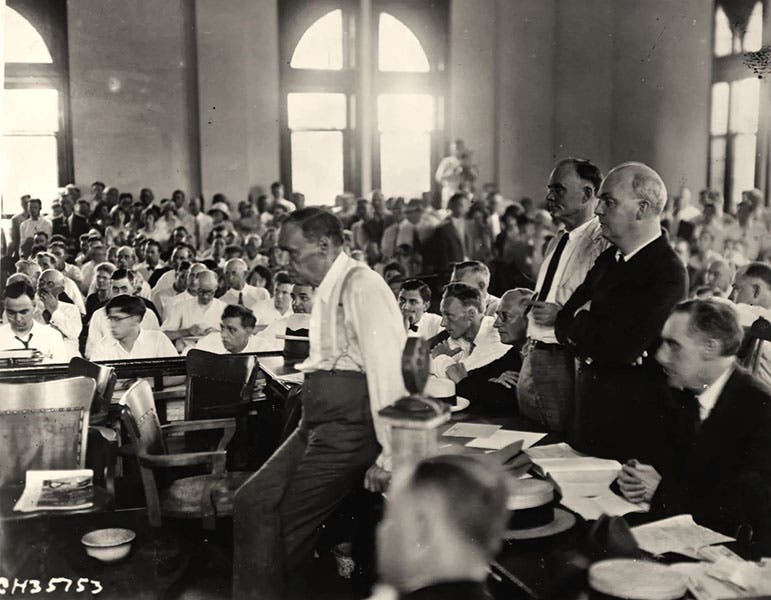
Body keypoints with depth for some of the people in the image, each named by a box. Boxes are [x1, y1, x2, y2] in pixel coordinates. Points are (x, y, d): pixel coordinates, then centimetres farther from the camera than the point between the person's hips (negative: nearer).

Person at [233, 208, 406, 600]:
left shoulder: (362, 287, -14)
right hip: (317, 426, 9)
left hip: (349, 427, -9)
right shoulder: (328, 291, 15)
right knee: (251, 502, 3)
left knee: (289, 523, -3)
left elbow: (387, 371, -19)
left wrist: (388, 456, -20)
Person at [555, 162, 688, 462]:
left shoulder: (667, 273, -18)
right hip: (590, 410, 7)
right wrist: (593, 330, -13)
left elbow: (621, 348, -24)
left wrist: (581, 321, -6)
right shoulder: (608, 259, 8)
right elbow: (563, 324, 7)